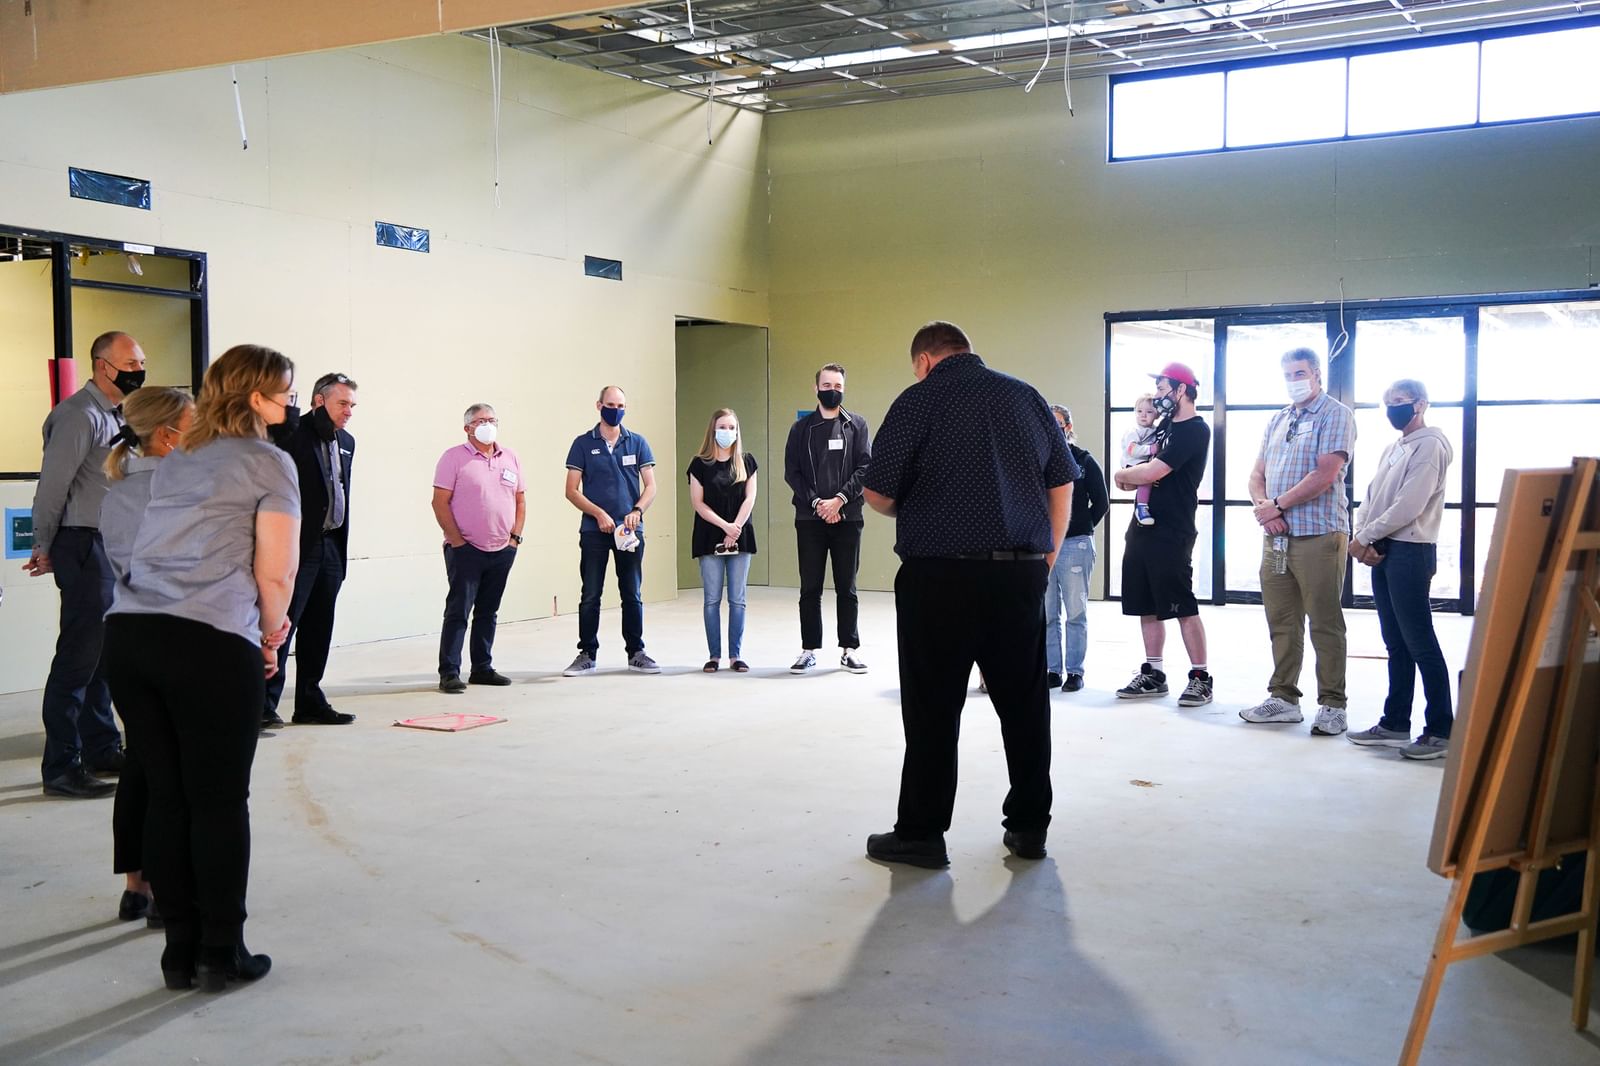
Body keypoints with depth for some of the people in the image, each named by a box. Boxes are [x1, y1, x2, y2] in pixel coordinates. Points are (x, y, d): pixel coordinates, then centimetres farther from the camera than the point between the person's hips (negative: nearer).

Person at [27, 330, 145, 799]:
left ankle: (102, 750, 25)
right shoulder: (80, 415, -13)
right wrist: (45, 547, -5)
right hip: (85, 545, -9)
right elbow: (53, 485, -13)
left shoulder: (118, 416, 16)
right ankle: (61, 767, 0)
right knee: (79, 655, -6)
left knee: (103, 654, 15)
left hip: (114, 546, 9)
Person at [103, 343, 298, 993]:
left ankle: (180, 951, 20)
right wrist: (270, 639, 15)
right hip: (211, 645, -6)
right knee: (220, 803, 5)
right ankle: (221, 955, 13)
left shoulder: (172, 464, 22)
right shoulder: (269, 463, 3)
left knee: (165, 797, 13)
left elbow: (156, 553, 19)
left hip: (128, 635, 6)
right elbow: (275, 577, -3)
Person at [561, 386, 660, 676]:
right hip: (593, 530, -1)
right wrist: (599, 513, -14)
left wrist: (637, 511, -14)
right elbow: (571, 491, -1)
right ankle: (587, 654, 11)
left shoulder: (637, 443, 6)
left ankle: (636, 653, 16)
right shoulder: (583, 444, 1)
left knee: (632, 594, 6)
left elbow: (650, 486, 4)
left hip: (630, 530, 1)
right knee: (590, 596, 2)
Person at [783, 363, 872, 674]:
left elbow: (865, 468, -2)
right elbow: (791, 472, 2)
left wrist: (839, 499, -13)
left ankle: (850, 649, 11)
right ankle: (809, 649, 12)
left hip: (847, 517, -1)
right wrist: (816, 502, -10)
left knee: (846, 588, 4)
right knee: (810, 588, 5)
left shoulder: (856, 425, 5)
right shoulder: (801, 428, 8)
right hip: (809, 518, 1)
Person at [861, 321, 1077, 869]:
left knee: (933, 709, 3)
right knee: (1025, 702, 12)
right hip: (1021, 572, 5)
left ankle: (922, 833, 8)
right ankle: (1029, 827, 20)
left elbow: (878, 494, -5)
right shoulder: (1026, 396, 10)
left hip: (940, 574, -4)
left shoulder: (919, 400, -4)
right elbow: (1062, 485, 12)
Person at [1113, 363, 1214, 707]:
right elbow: (1148, 475, 22)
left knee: (1183, 608, -6)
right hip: (1142, 527, 9)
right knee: (1147, 606, 11)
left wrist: (1123, 475, 0)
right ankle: (1153, 674, 19)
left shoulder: (1194, 430, -11)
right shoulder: (1165, 427, 19)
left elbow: (1151, 472, -19)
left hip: (1171, 534, -9)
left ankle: (1200, 678, 0)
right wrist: (1134, 476, -1)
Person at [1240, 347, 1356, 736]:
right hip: (1276, 536, 7)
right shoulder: (1277, 421, 19)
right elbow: (1257, 475, 16)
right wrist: (1264, 507, -5)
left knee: (1325, 625, -3)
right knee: (1281, 623, 10)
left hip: (1318, 535, -7)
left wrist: (1278, 506, -12)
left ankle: (1332, 706, 3)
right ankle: (1283, 698, 18)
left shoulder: (1335, 415, -4)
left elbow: (1325, 475, -15)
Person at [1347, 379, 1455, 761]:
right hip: (1382, 552, 9)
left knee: (1420, 643, -7)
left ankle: (1441, 732, -3)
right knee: (1397, 644, 12)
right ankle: (1395, 724, 18)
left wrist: (1365, 537, -13)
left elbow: (1409, 504, -18)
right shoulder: (1392, 449, 19)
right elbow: (1371, 497, 15)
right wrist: (1362, 537, -3)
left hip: (1410, 552, -9)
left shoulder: (1429, 445, -9)